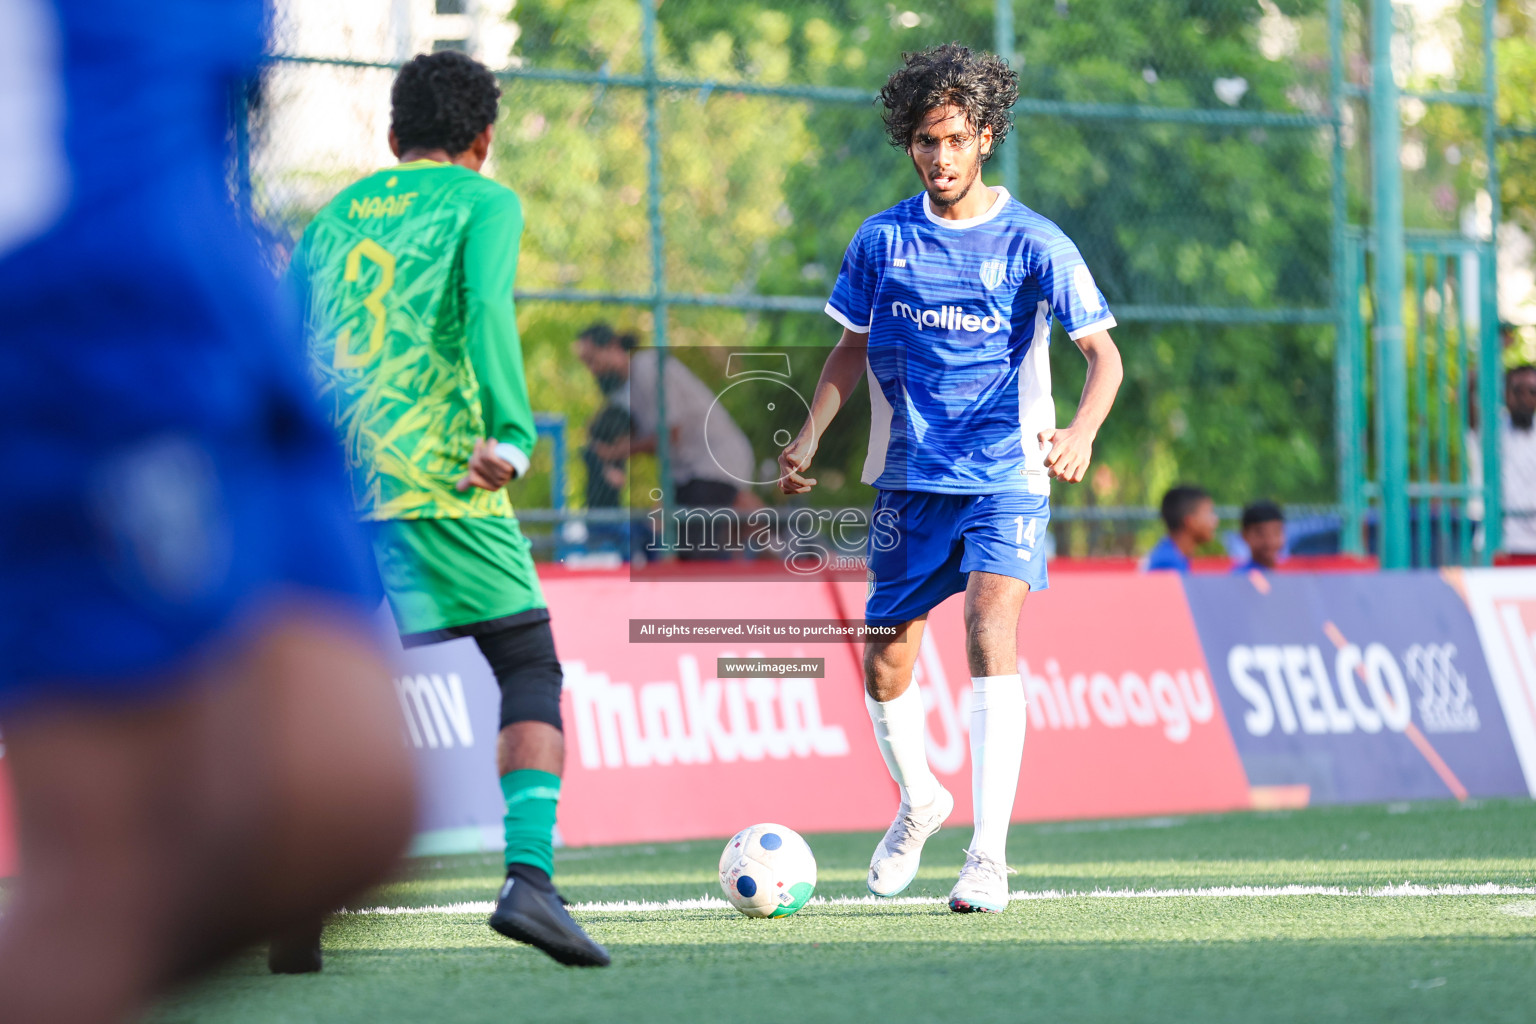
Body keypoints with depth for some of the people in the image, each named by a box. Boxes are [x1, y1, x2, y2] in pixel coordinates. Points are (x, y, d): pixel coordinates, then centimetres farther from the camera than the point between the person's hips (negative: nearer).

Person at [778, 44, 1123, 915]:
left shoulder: (1034, 244, -7)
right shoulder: (882, 241, 3)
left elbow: (1104, 354, -9)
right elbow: (854, 349, 14)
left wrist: (1082, 431, -28)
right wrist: (811, 435, -1)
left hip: (1006, 480, -4)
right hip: (908, 478, 4)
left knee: (990, 638, -23)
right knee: (885, 665, 6)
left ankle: (990, 857, -24)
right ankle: (919, 800, 37)